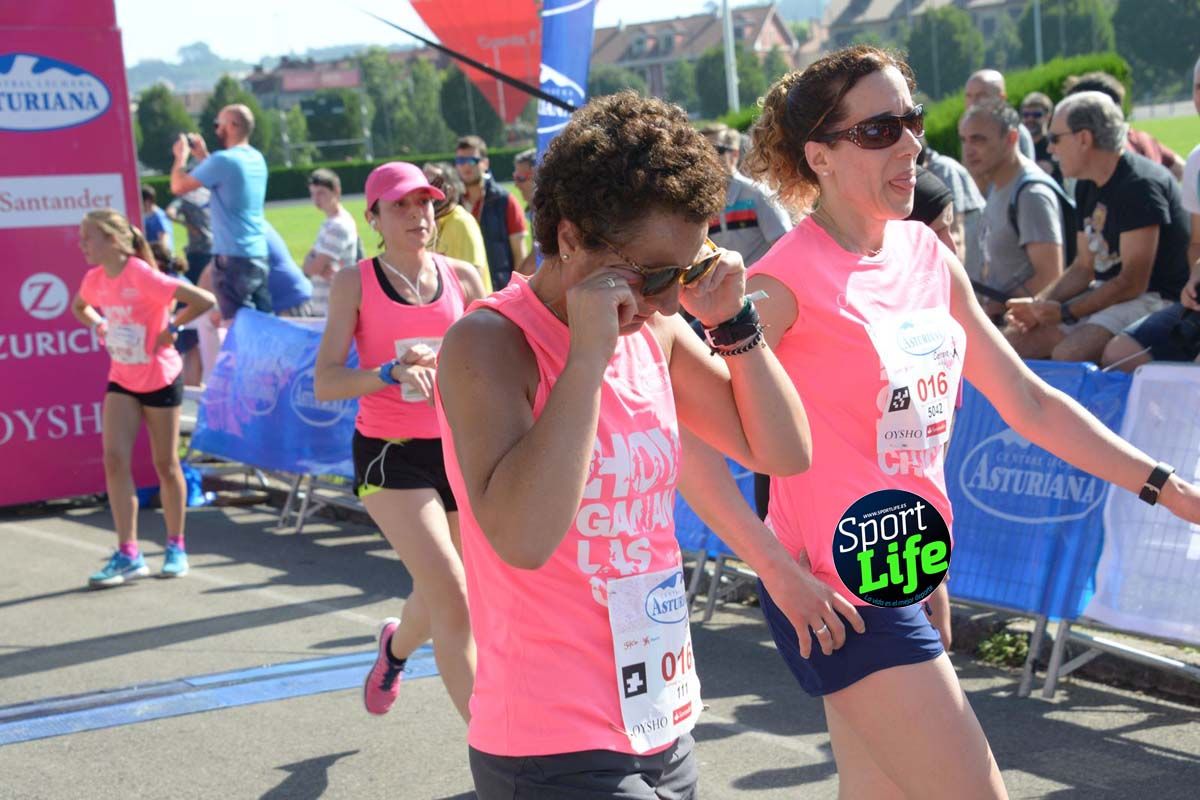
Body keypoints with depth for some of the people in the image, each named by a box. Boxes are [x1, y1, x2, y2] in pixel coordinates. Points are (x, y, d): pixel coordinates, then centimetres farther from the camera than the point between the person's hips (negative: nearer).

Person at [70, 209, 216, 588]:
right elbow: (79, 307, 23)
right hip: (122, 381, 5)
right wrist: (100, 328, 5)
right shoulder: (95, 279, -1)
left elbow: (204, 300, -27)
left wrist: (171, 328, -19)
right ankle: (128, 554, -5)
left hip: (160, 380, -5)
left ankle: (176, 547, 22)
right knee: (114, 459, -8)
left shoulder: (144, 277, -22)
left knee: (166, 464, 6)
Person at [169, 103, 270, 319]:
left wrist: (181, 156, 9)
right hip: (259, 256, 8)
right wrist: (202, 156, 24)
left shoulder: (224, 160, -14)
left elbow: (178, 186, -7)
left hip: (233, 259, -8)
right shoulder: (257, 159, 10)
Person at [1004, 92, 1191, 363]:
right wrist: (1038, 303, 0)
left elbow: (1132, 283, -21)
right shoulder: (1088, 187, 11)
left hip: (1156, 300, -9)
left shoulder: (1140, 185, -18)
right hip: (1105, 293, 9)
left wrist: (1065, 312, -15)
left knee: (1067, 354, -33)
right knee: (1011, 342, -1)